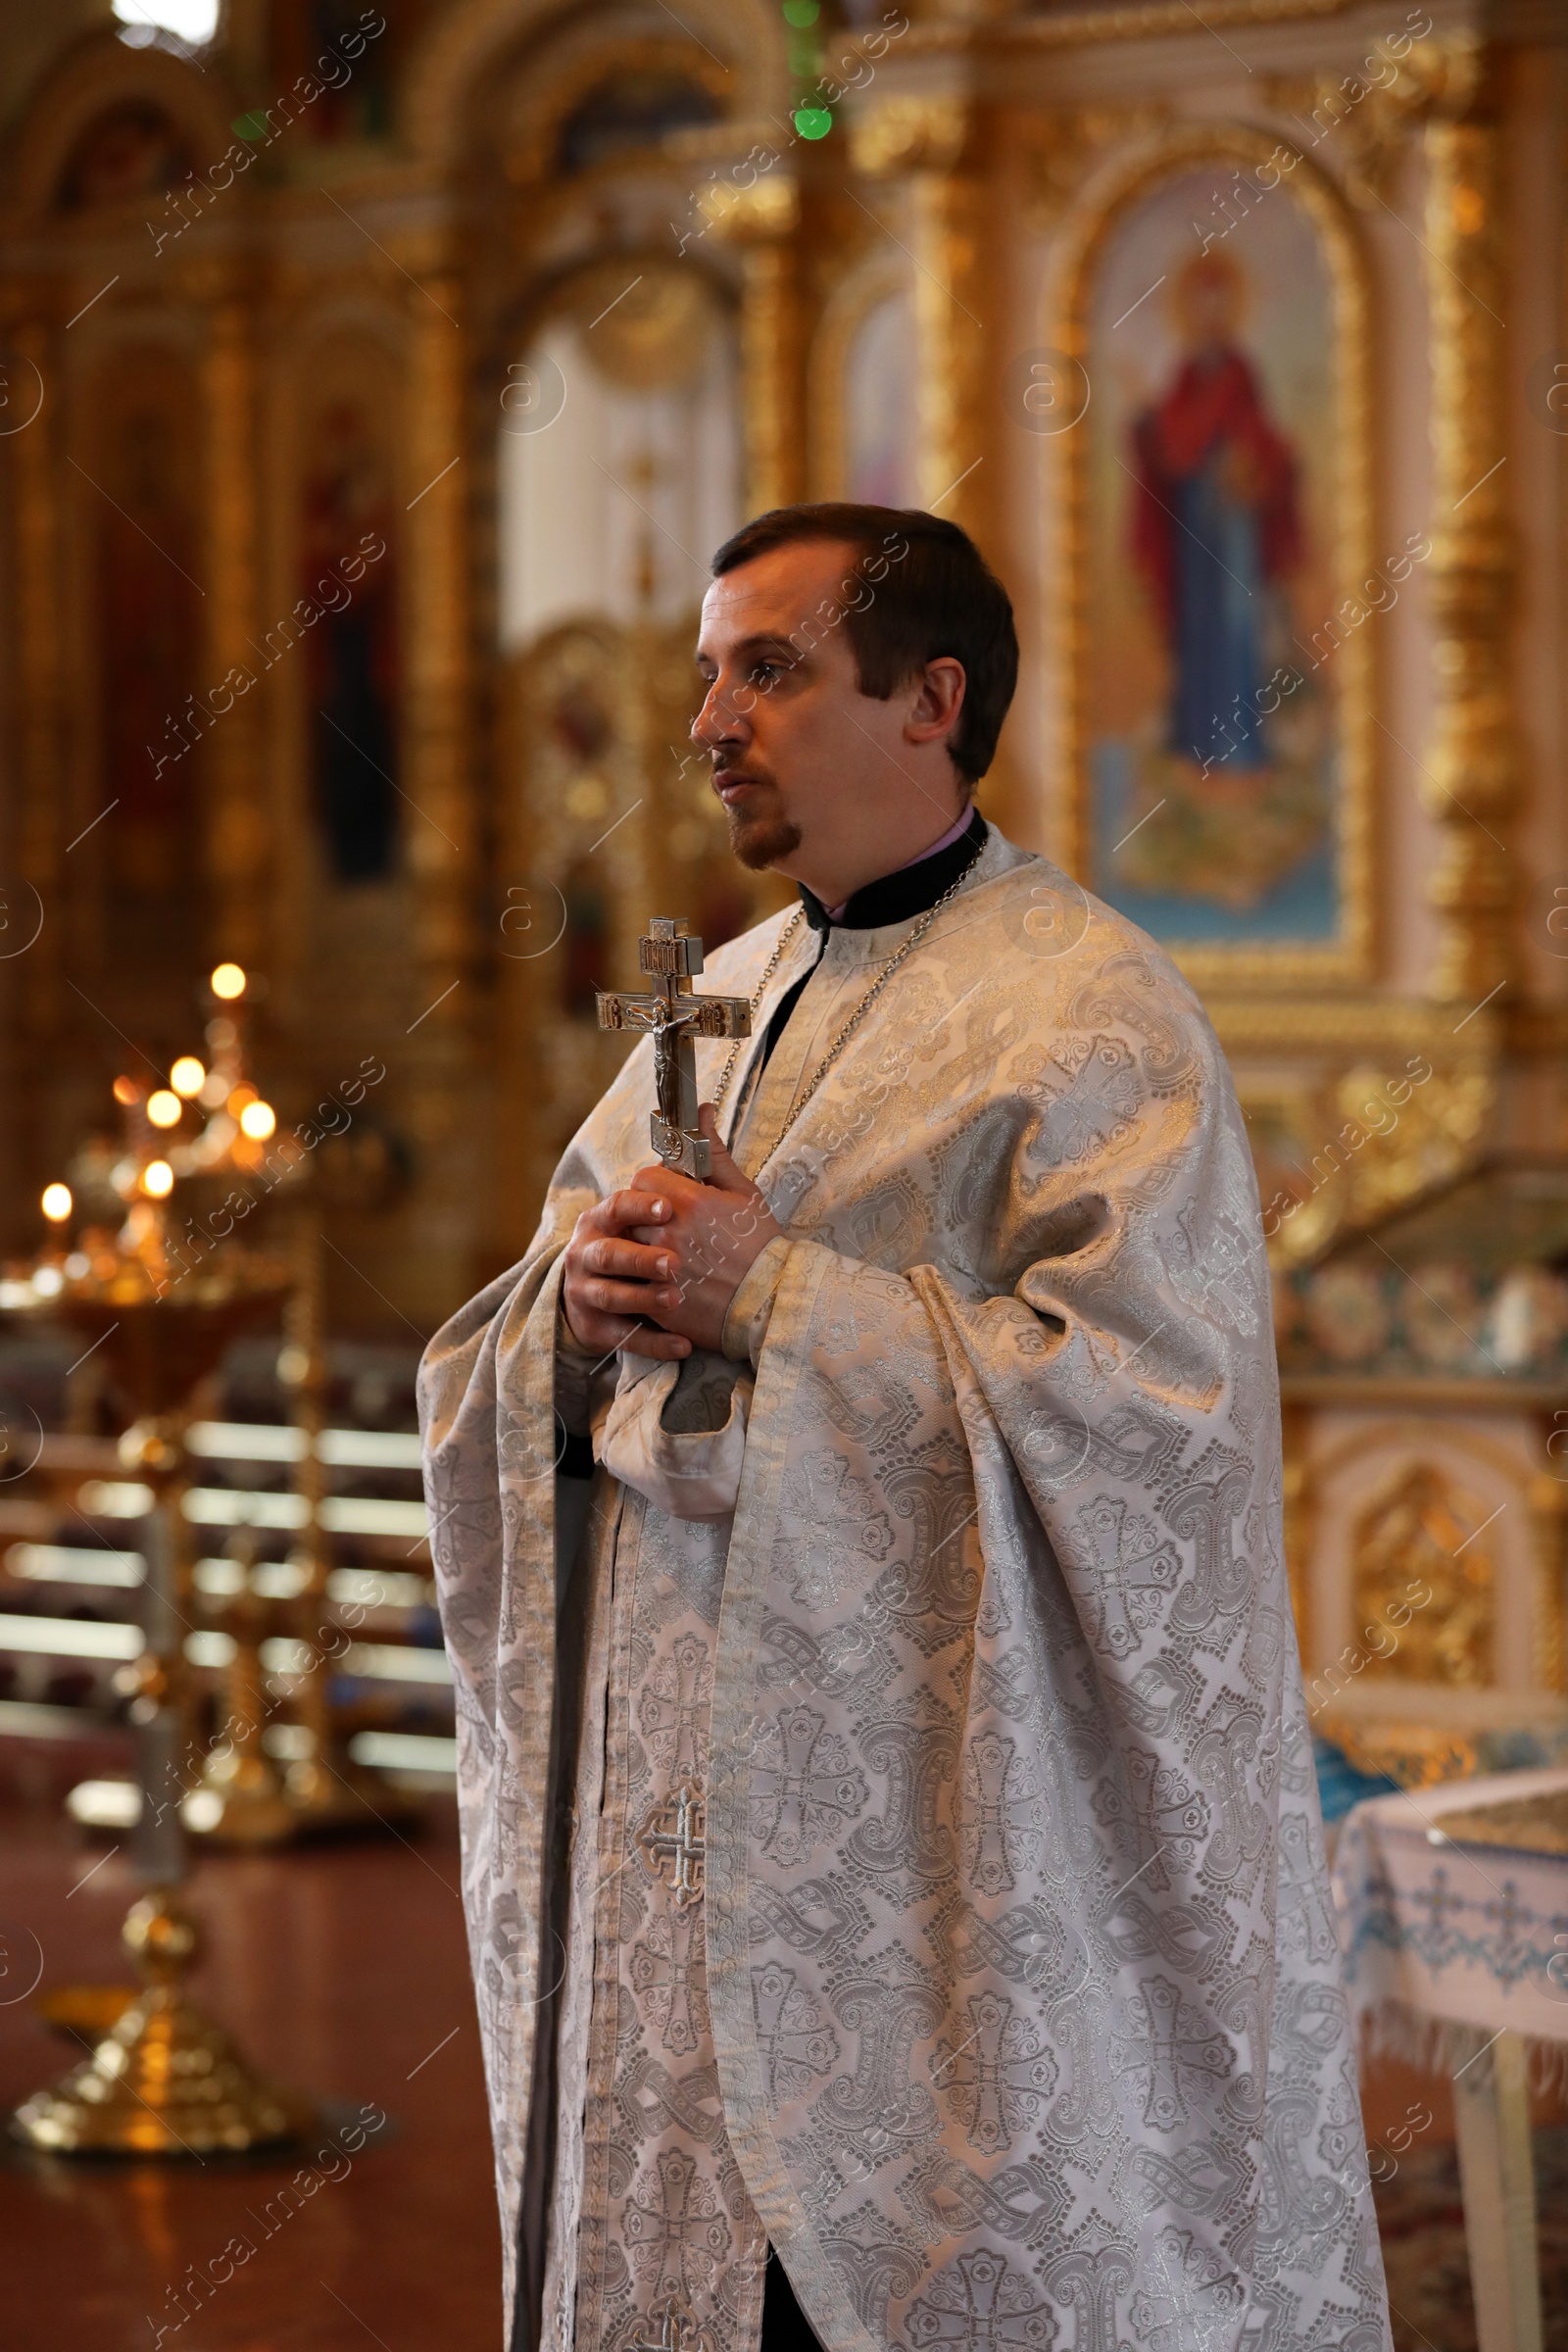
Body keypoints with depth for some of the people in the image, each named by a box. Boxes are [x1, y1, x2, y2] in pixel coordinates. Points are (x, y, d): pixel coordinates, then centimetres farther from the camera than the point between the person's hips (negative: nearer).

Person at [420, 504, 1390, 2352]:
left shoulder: (1088, 1012, -8)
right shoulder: (721, 1004, 16)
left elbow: (1145, 1395, -20)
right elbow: (486, 1383, 17)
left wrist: (774, 1299, -19)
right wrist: (575, 1304, -7)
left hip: (934, 1838, -7)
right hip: (682, 1827, 7)